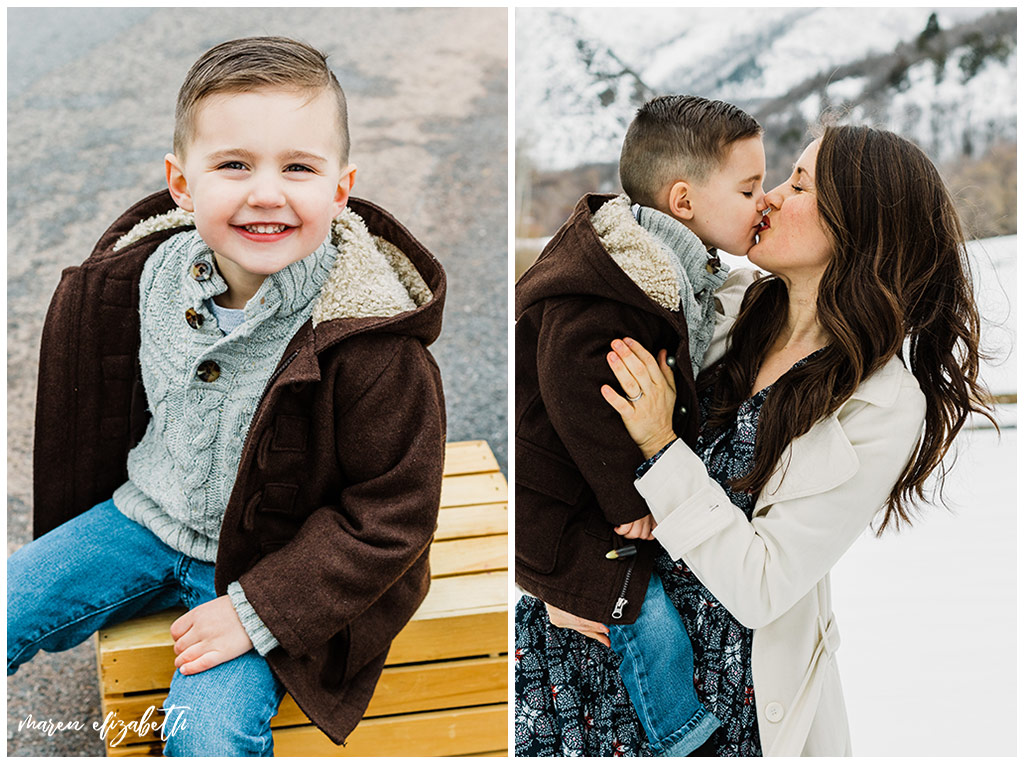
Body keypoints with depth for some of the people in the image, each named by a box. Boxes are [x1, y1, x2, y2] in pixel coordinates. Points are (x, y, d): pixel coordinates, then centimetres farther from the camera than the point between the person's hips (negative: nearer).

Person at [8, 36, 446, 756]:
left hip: (268, 565, -4)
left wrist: (259, 609, -20)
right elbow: (97, 396, 11)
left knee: (210, 735, -20)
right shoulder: (143, 275, -10)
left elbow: (390, 513, -19)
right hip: (141, 518, 5)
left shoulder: (372, 342, -26)